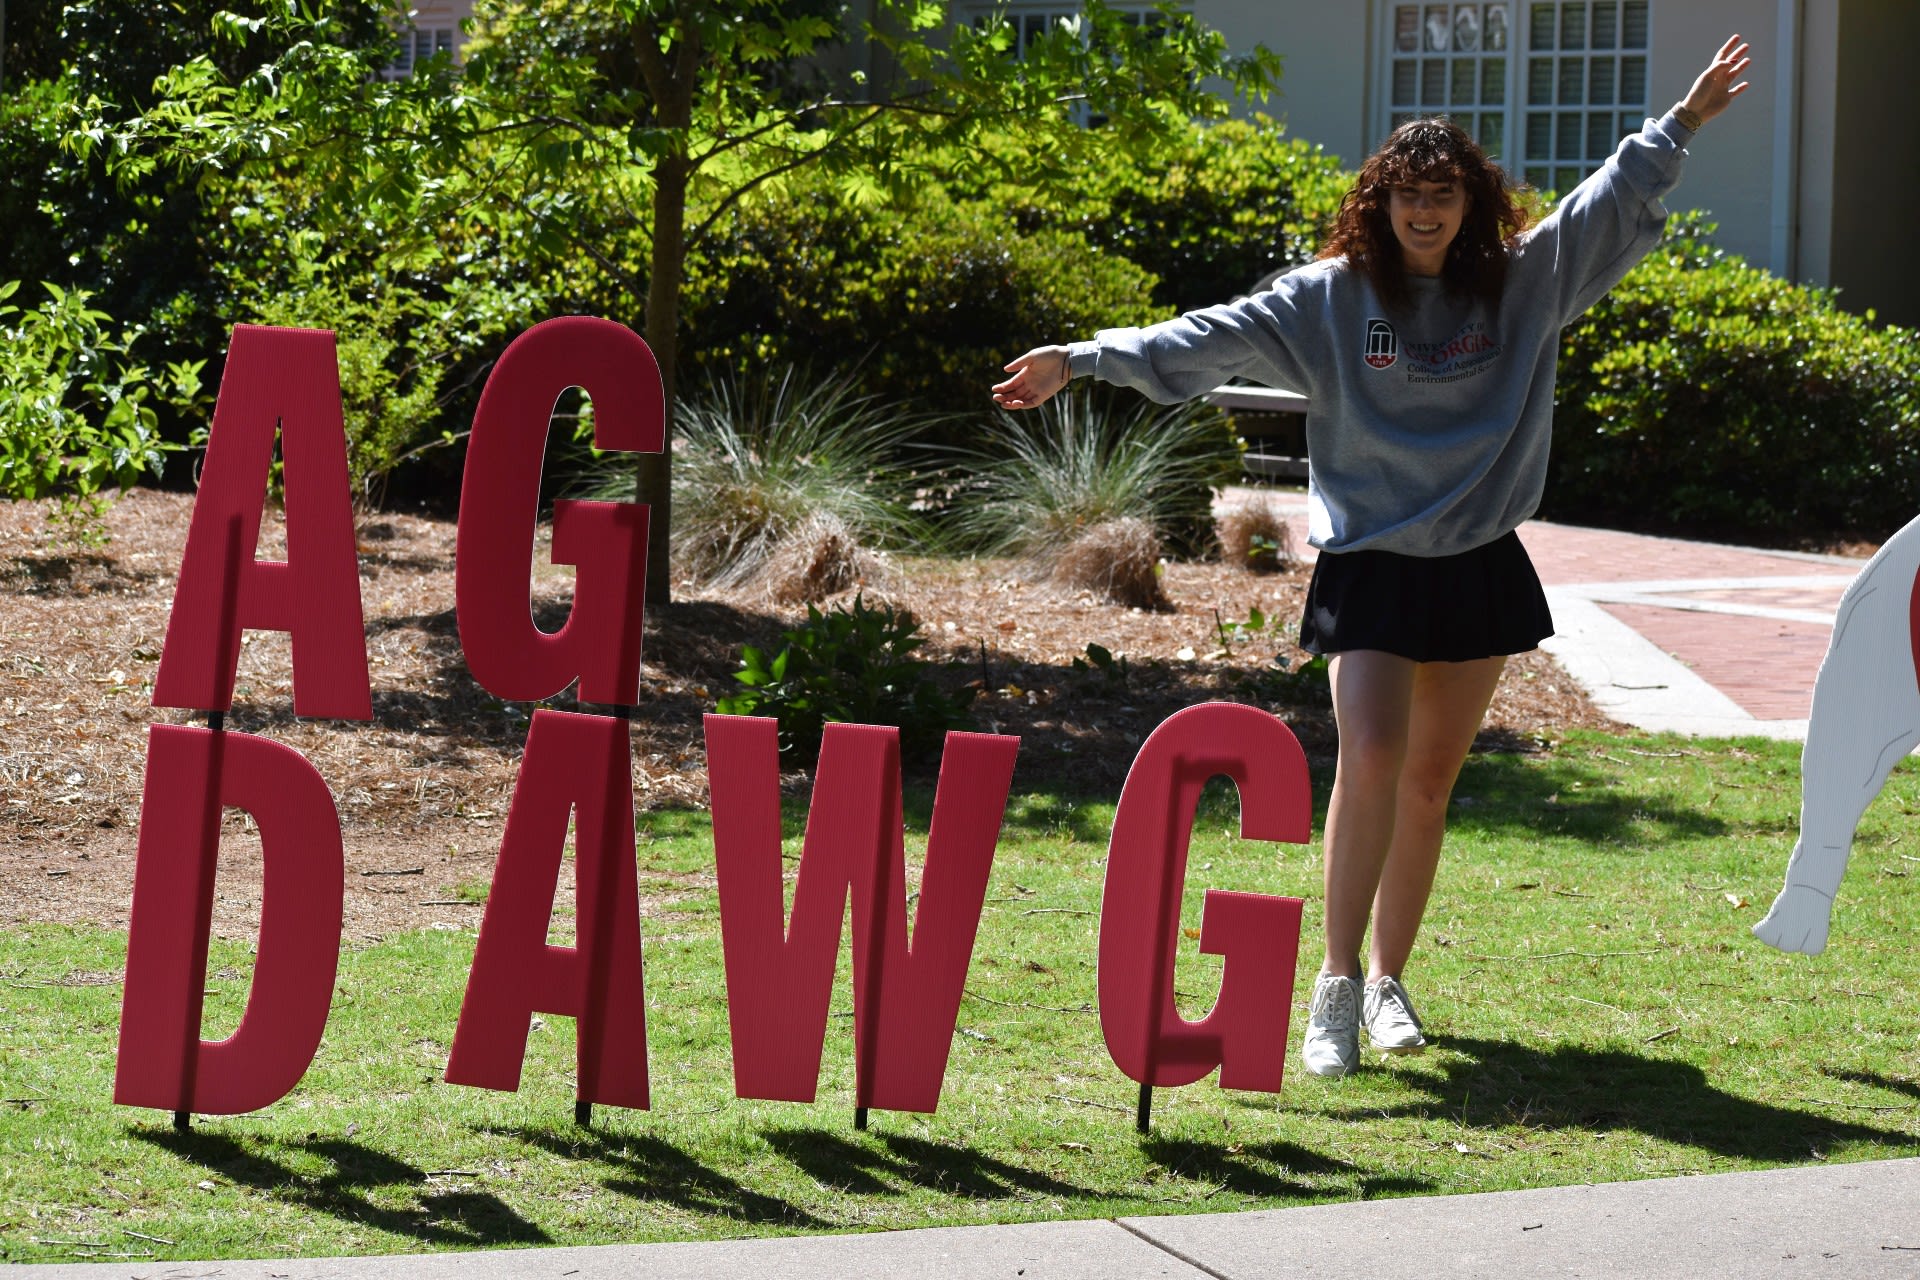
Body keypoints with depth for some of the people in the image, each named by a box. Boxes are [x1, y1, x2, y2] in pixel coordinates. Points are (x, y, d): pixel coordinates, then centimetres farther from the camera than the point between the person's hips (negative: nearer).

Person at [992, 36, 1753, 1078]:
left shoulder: (1522, 284, 4)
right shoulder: (1328, 298, -3)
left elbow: (1612, 204, 11)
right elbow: (1210, 338, -10)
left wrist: (1684, 123, 12)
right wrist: (1082, 360, -18)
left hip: (1480, 565, 3)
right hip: (1369, 563, -3)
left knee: (1430, 781, 9)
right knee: (1370, 758, -18)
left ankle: (1388, 981, 20)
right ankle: (1336, 985, -14)